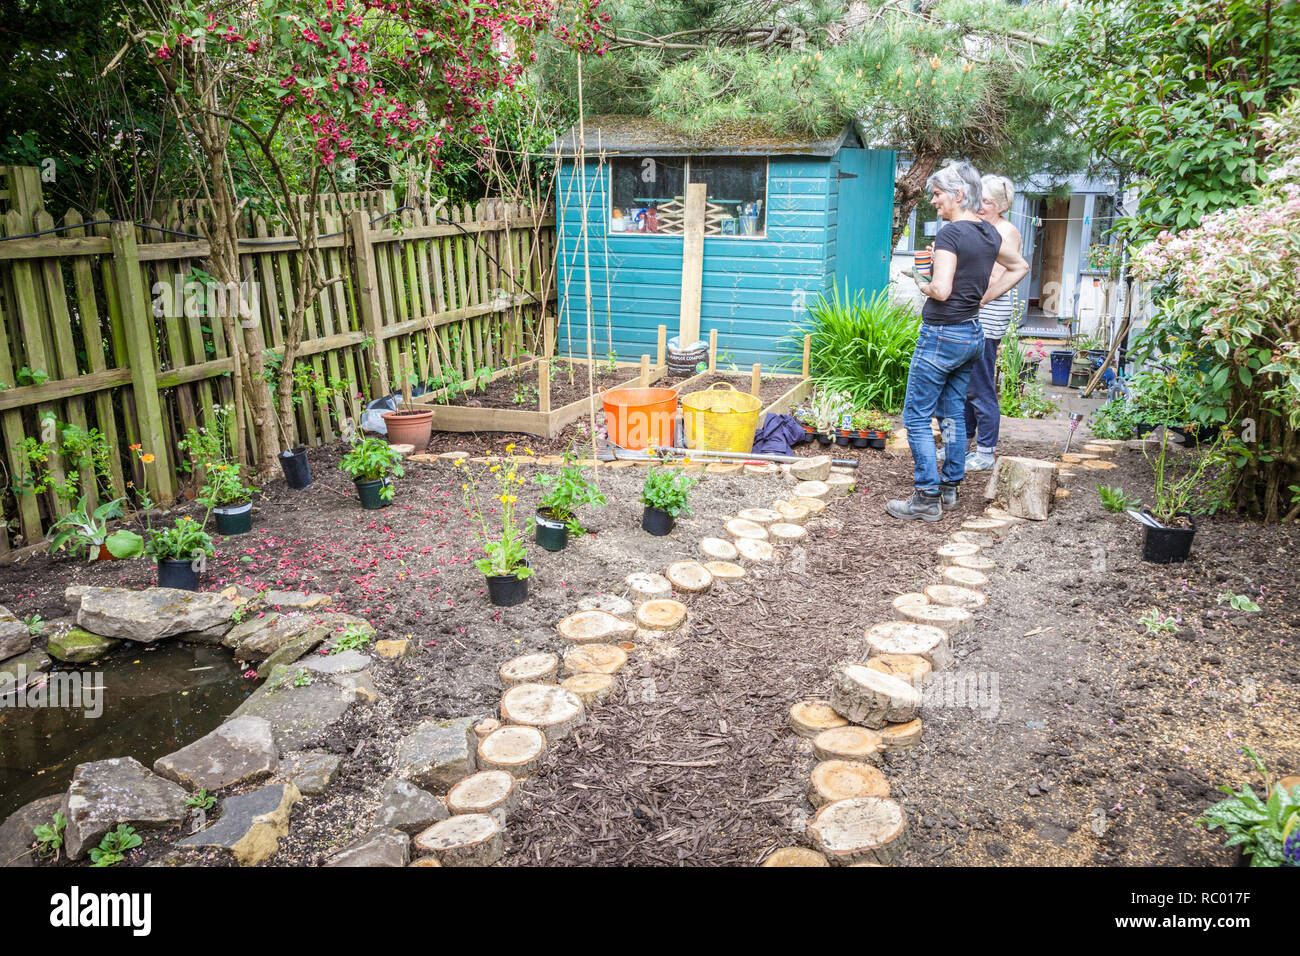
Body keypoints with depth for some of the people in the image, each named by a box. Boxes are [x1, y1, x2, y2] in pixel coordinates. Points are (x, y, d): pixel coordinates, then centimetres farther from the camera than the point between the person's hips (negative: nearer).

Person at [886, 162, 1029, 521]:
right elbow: (1020, 266, 23)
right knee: (953, 414, 16)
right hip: (973, 333, 9)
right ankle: (950, 489, 23)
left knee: (917, 417, -1)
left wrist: (922, 285, -3)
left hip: (942, 335, -9)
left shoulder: (951, 233, -17)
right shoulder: (989, 233, 8)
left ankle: (927, 499, 0)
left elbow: (941, 290, -25)